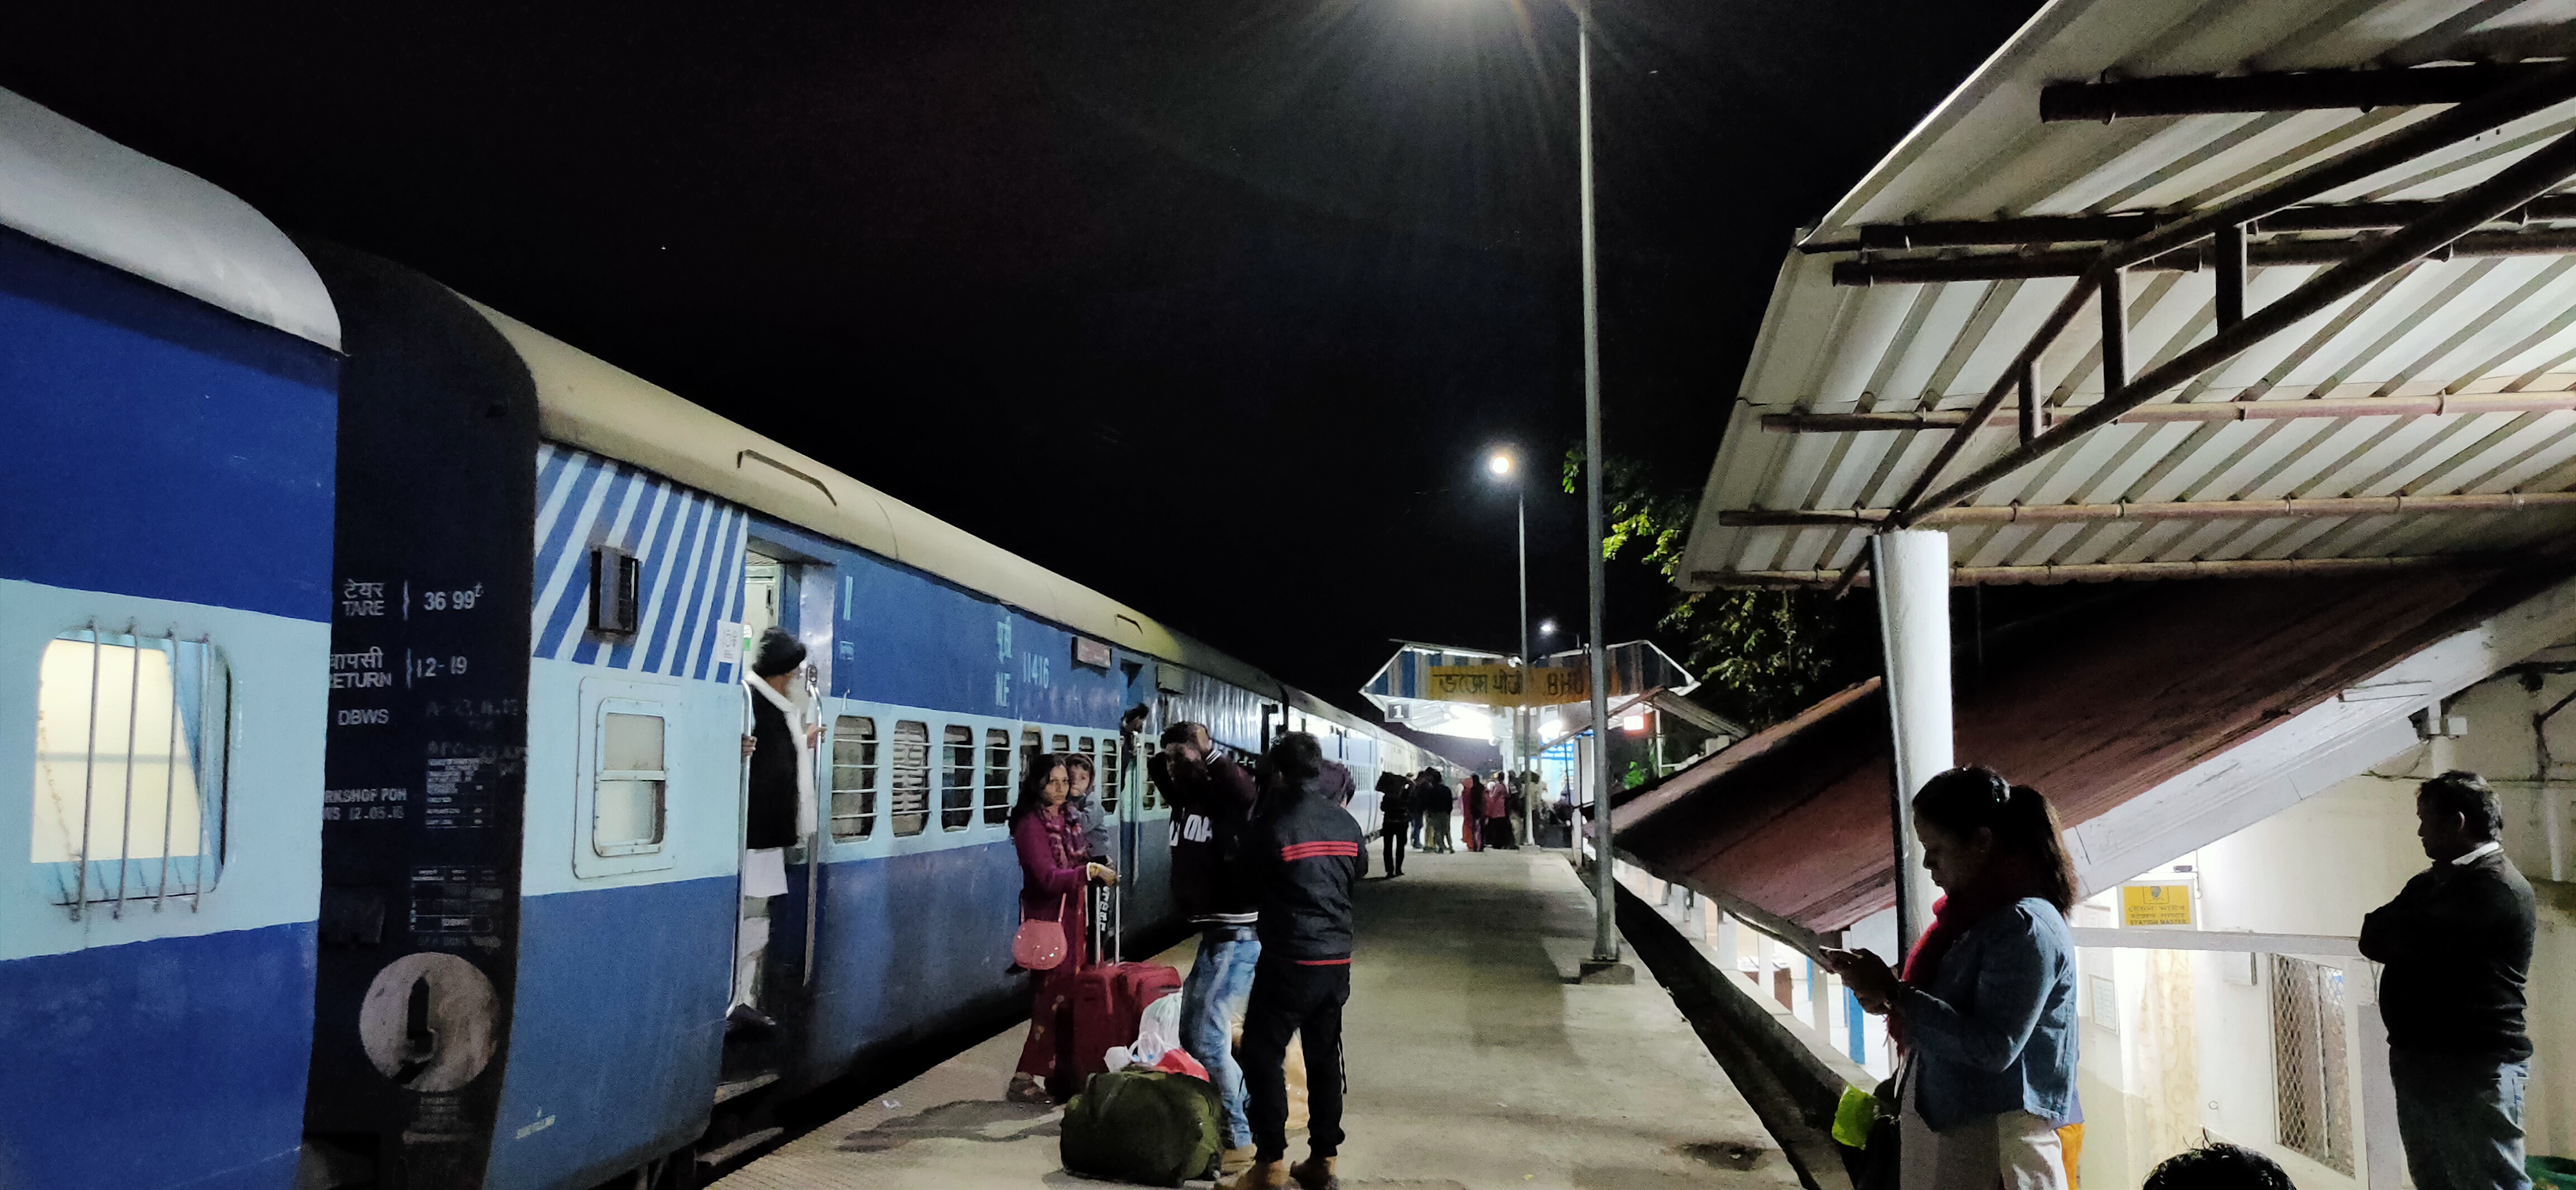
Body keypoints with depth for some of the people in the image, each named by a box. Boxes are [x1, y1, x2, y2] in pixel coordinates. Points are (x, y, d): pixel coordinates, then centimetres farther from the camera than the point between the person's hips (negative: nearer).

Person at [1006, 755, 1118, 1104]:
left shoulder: (1066, 821, 13)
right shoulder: (1031, 824, -13)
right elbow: (1048, 878, -20)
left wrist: (1100, 873, -1)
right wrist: (1092, 871, -21)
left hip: (1071, 918, 8)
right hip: (1048, 921, -8)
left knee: (1070, 997, 10)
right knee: (1053, 998, -7)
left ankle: (1061, 1076, 19)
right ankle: (1025, 1080, 1)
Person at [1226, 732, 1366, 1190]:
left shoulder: (1274, 824, -15)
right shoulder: (1346, 824, 1)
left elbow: (1246, 881, 0)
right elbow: (1358, 872, 17)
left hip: (1289, 959, -6)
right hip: (1337, 958, 6)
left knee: (1263, 1054, 3)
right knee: (1324, 1057, 13)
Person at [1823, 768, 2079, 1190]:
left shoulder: (2024, 926, -18)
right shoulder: (1977, 915, 10)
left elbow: (1994, 1047, -24)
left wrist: (1894, 992, -21)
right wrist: (1888, 996, 0)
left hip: (1989, 1146, -8)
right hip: (1942, 1130, 9)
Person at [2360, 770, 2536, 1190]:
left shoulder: (2497, 888, -12)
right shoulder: (2431, 882, 17)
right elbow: (2372, 938, 8)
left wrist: (2394, 931, 0)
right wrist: (2407, 934, -10)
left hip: (2475, 1067, -9)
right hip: (2420, 1060, 9)